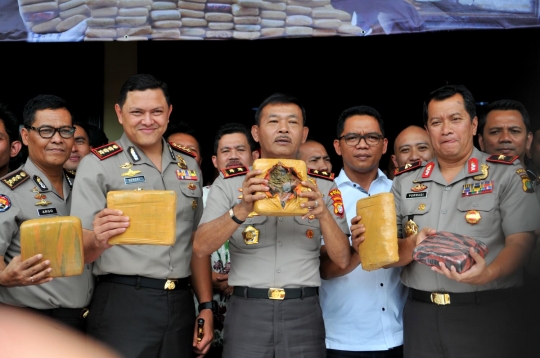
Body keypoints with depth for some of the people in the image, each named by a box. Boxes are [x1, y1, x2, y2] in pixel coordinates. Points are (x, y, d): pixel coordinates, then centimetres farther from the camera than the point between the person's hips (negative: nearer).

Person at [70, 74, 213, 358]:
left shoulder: (188, 165, 10)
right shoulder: (97, 165, -4)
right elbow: (80, 252, -8)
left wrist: (206, 306, 9)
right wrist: (98, 240, -30)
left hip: (181, 304, 5)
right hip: (123, 305, -4)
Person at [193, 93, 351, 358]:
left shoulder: (323, 186, 6)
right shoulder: (229, 183, 1)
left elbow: (342, 259, 0)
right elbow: (201, 248, -9)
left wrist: (323, 214, -17)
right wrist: (241, 210, -24)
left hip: (303, 313, 1)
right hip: (247, 312, -1)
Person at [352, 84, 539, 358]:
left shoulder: (507, 174, 0)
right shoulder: (405, 181, 10)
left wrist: (488, 273, -27)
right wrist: (413, 246, -14)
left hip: (486, 314, -3)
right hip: (420, 316, 3)